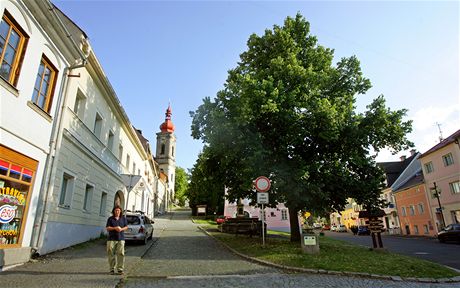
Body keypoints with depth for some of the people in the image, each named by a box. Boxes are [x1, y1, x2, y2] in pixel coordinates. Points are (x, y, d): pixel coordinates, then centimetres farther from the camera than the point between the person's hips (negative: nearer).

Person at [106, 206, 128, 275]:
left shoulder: (123, 218, 9)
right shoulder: (110, 219, 5)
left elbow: (126, 227, 11)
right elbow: (107, 228, 0)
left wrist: (121, 229, -10)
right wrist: (115, 228, -16)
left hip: (121, 238, 0)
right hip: (111, 239, 0)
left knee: (121, 254, -5)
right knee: (111, 254, 3)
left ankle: (120, 269, 1)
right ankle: (112, 269, 16)